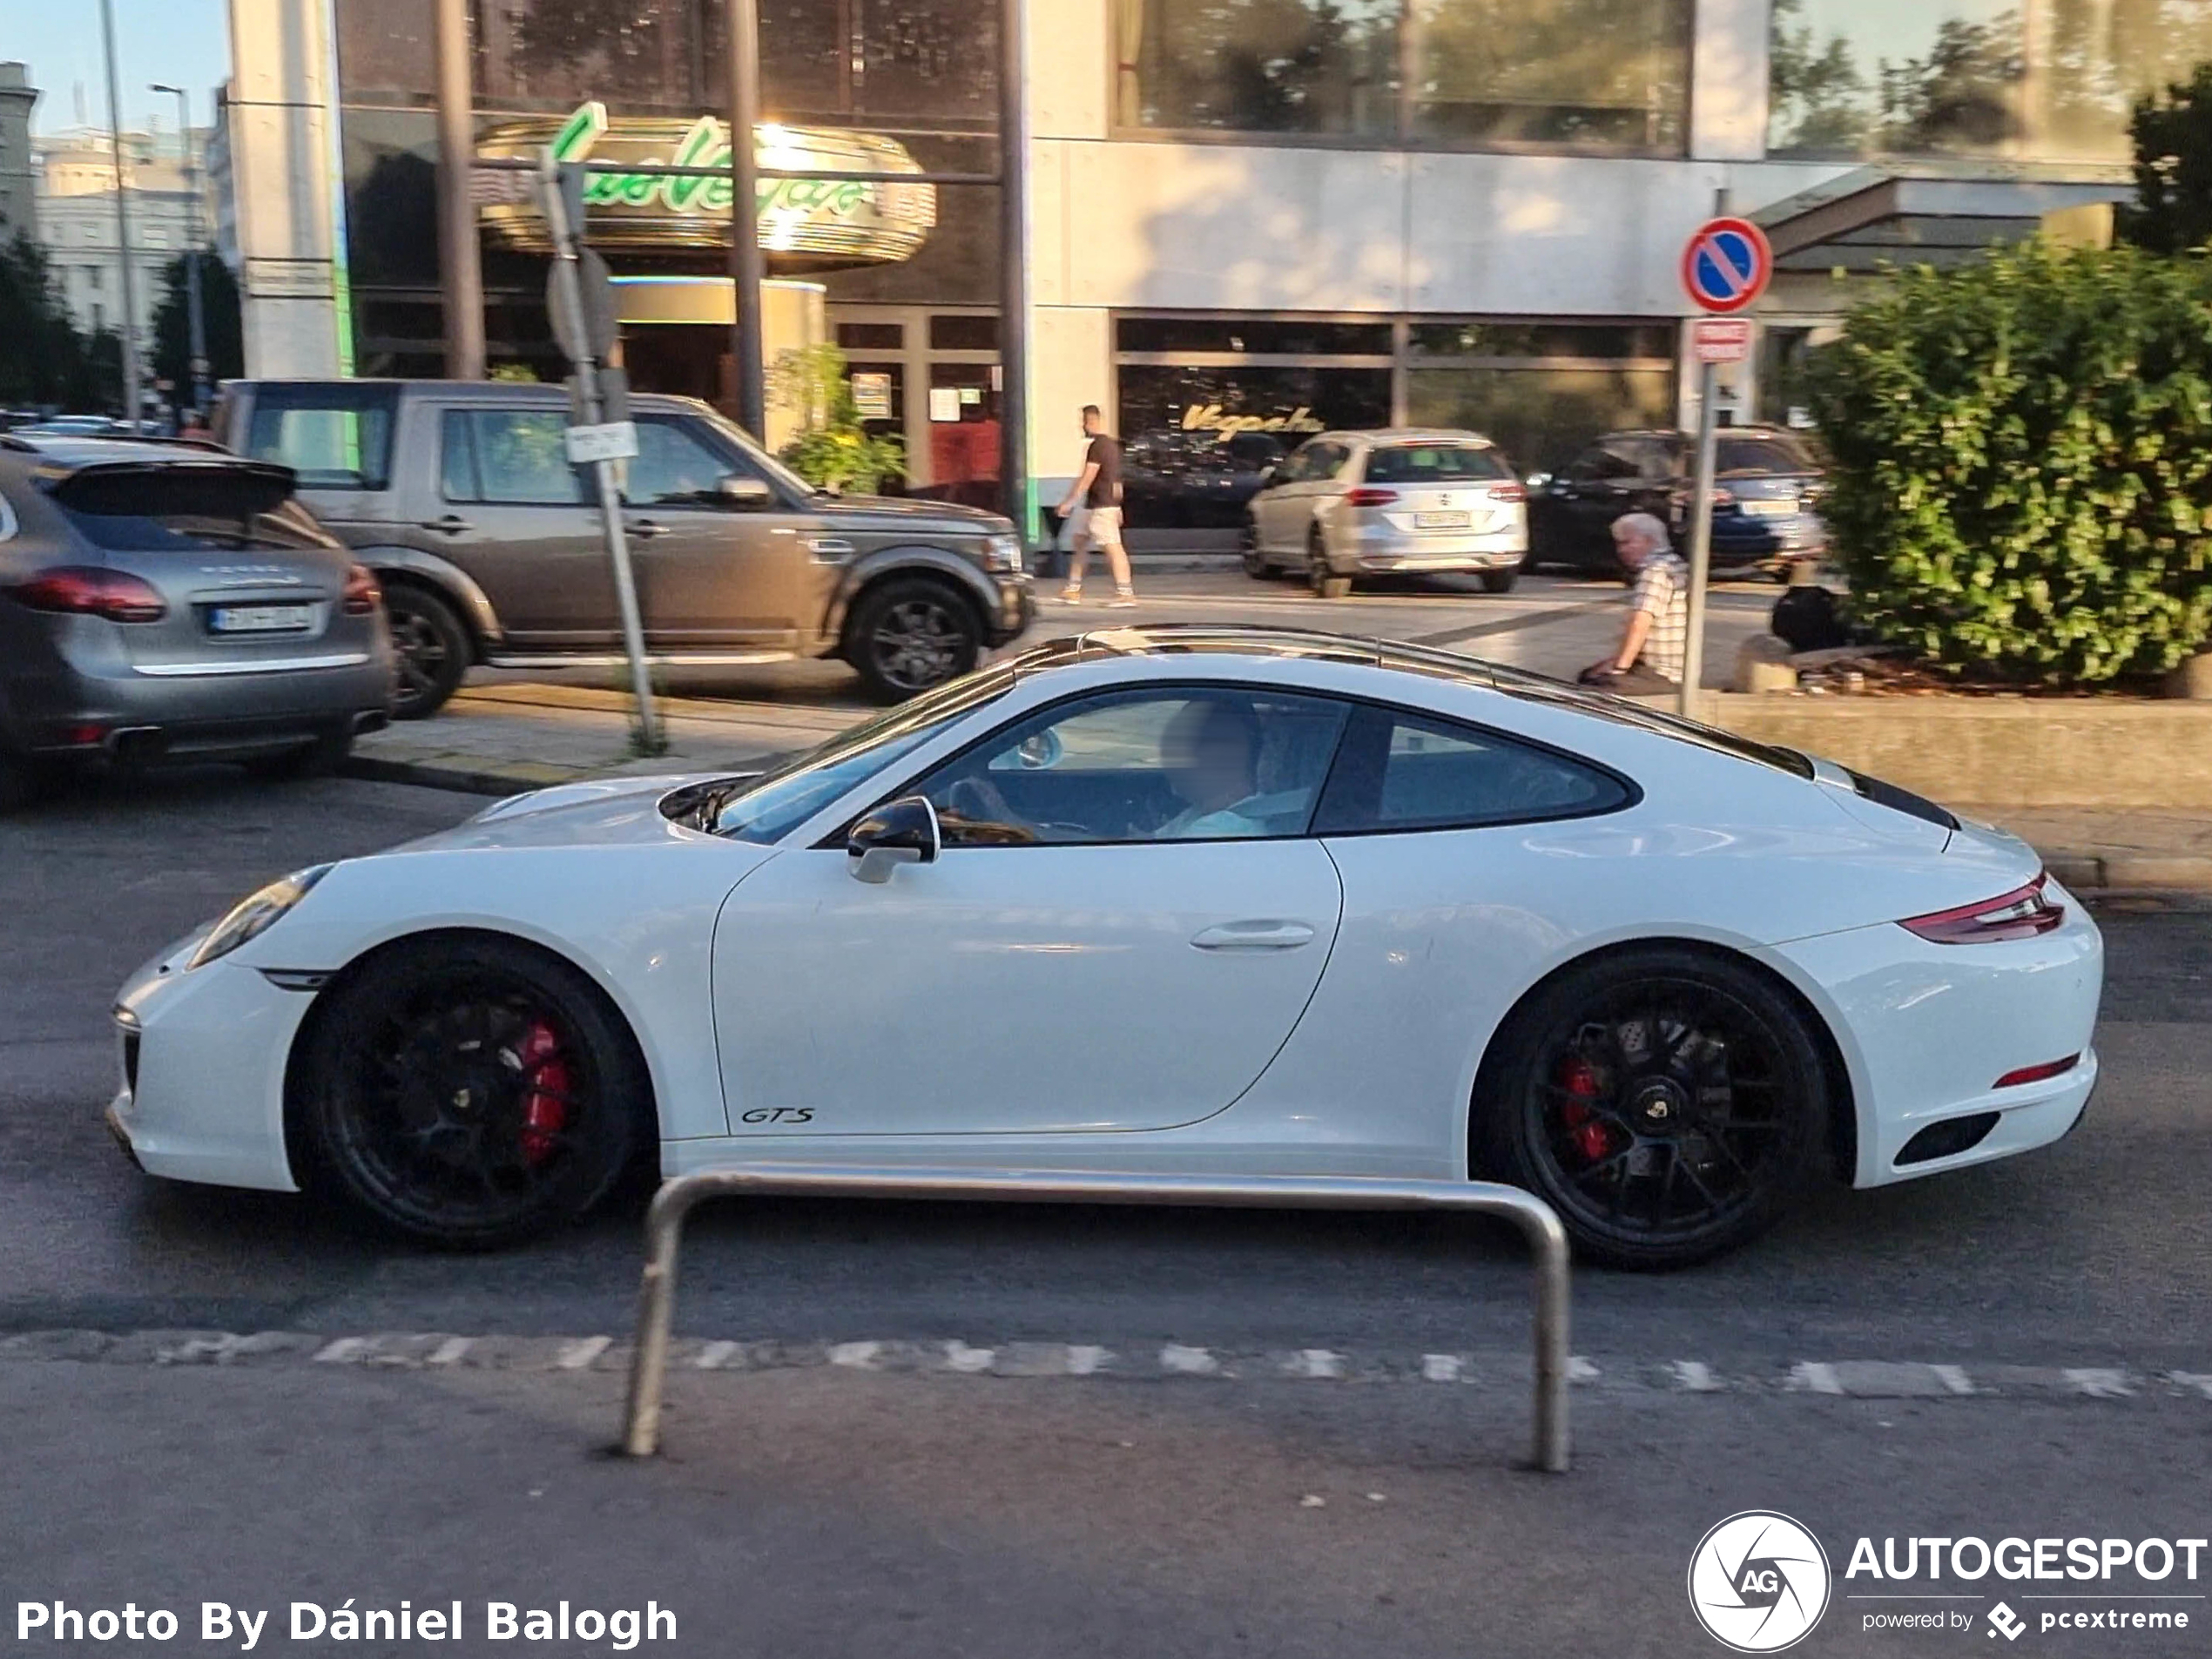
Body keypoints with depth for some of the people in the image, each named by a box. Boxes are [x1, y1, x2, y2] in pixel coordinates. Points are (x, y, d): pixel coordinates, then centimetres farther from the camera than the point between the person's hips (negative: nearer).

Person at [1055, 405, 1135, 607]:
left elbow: (1087, 478, -19)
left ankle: (1126, 592, -10)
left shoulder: (1097, 445, -15)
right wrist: (1117, 507, 25)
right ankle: (1073, 589, 17)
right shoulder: (1112, 444, 16)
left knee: (1112, 546, -9)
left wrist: (1070, 502, -16)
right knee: (1079, 541, 15)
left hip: (1101, 506, -10)